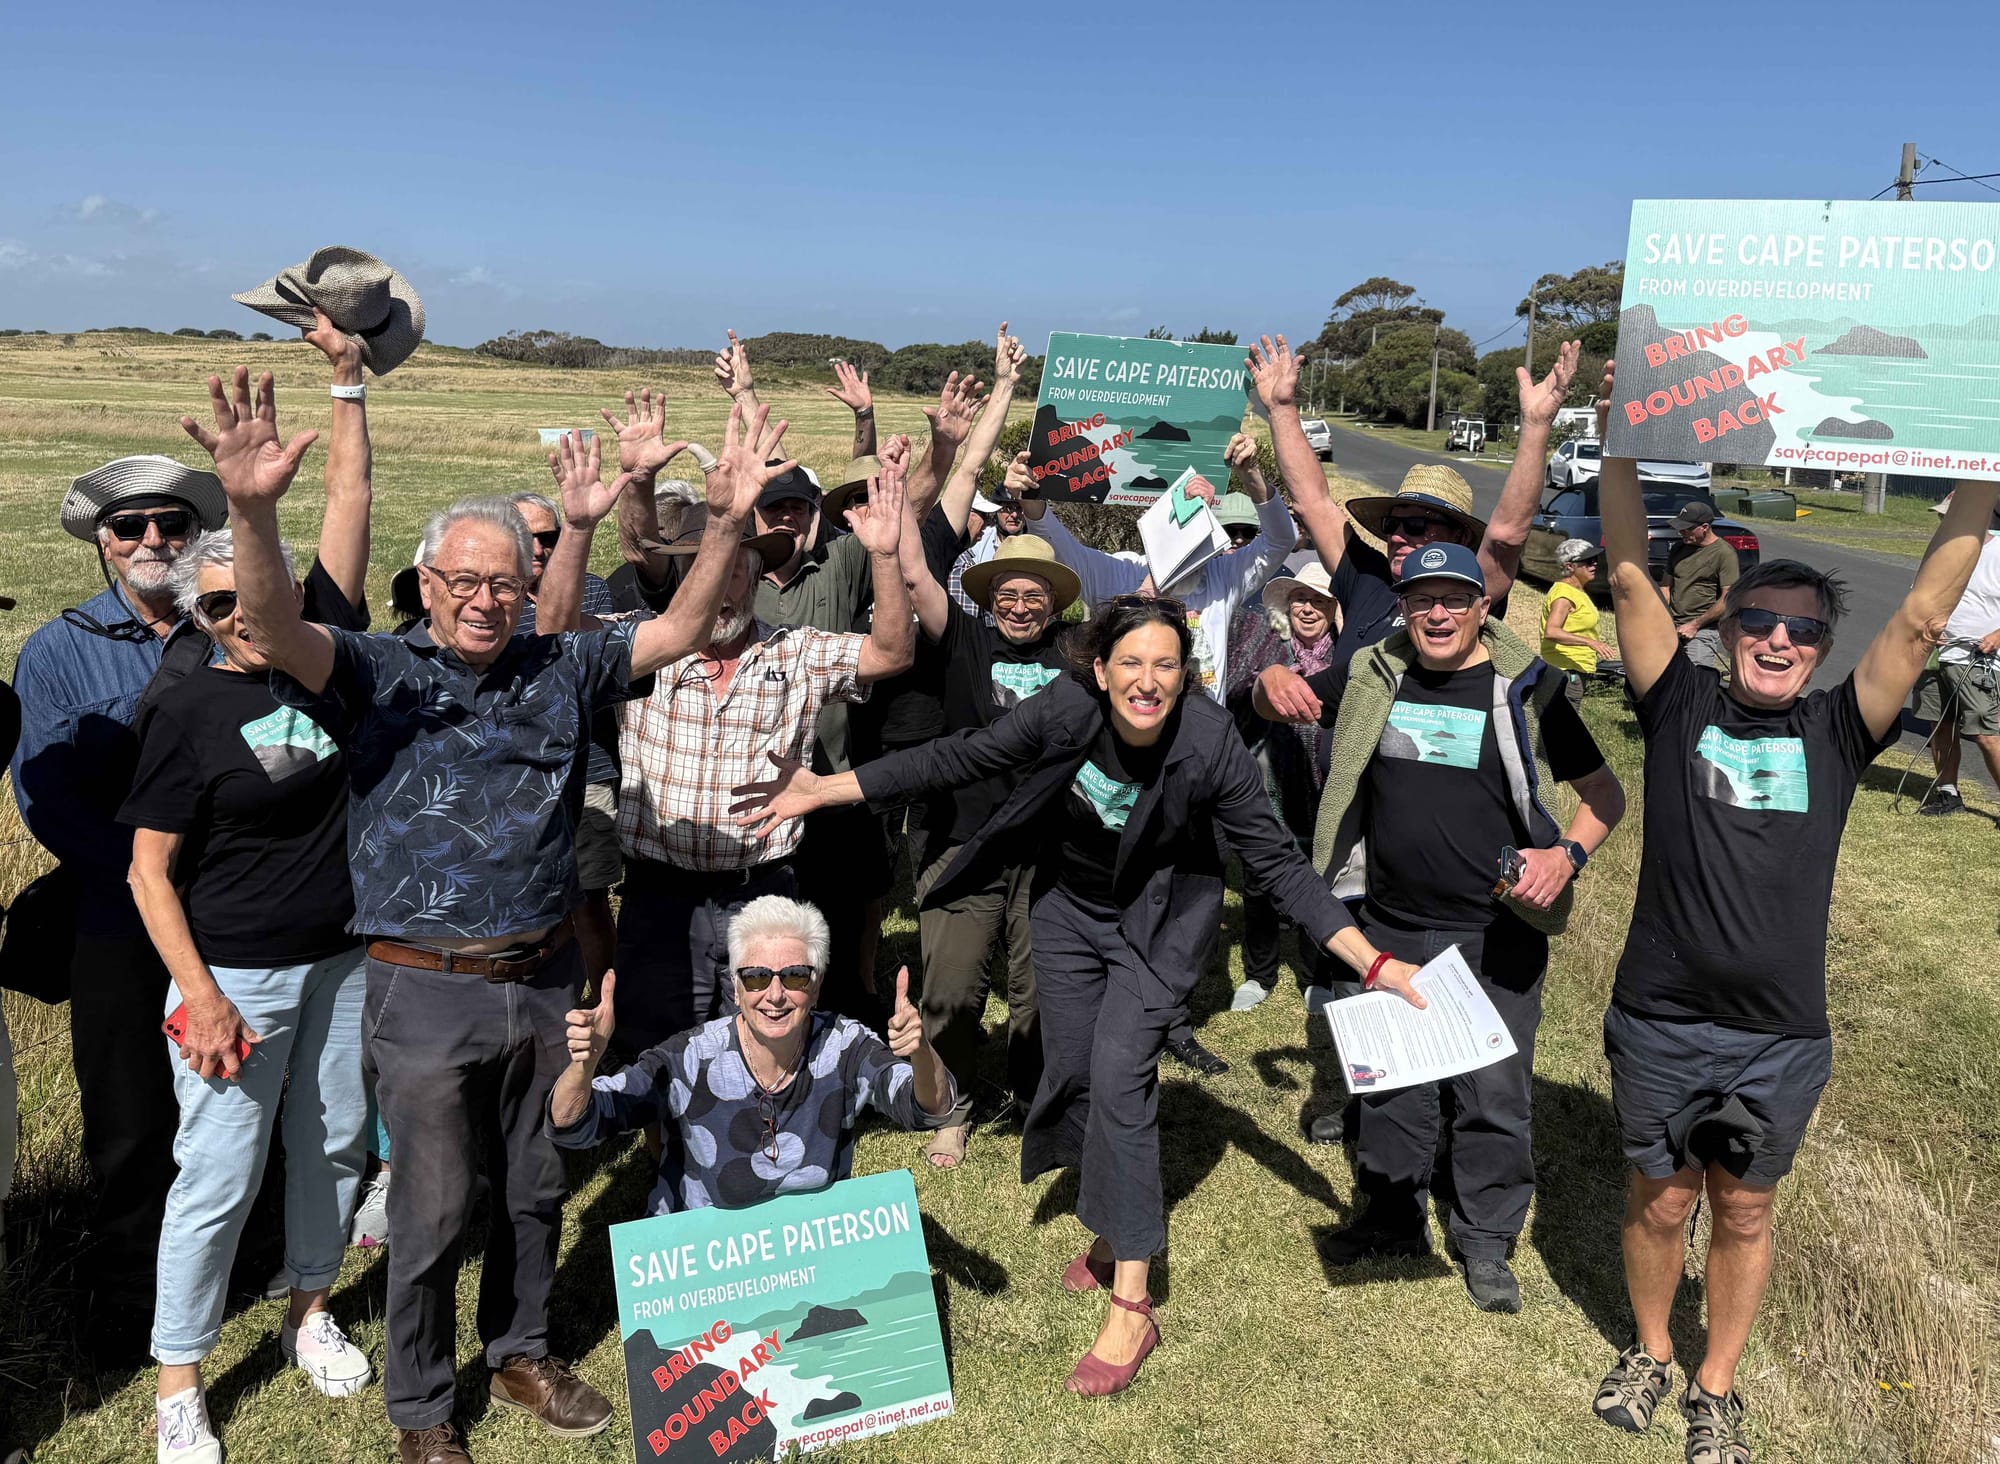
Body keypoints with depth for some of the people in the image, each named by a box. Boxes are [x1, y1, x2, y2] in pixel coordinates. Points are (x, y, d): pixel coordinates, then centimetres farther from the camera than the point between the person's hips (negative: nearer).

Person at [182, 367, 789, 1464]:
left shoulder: (559, 671, 3)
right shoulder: (377, 674, -7)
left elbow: (680, 630, 0)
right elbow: (275, 629, -25)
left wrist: (728, 521, -15)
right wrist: (254, 511, -44)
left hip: (544, 981, 4)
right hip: (426, 992, -3)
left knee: (534, 1187, 19)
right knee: (434, 1210, 9)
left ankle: (521, 1356, 42)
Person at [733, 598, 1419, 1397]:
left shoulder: (1210, 745, -29)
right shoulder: (1067, 710, -26)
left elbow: (1277, 863, -22)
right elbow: (959, 759, -18)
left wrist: (1371, 961, -28)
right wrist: (822, 790, -21)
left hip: (1160, 918, -3)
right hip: (1071, 904, 4)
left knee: (1119, 1075, -14)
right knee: (1071, 1072, 10)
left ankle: (1130, 1308, -6)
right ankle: (1113, 1233, 35)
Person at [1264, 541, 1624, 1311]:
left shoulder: (1526, 689, -6)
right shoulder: (1372, 678, 3)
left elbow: (1605, 792, 1)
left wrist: (1567, 855, -17)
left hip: (1495, 936, -3)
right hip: (1391, 925, 3)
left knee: (1494, 1090, 6)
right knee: (1387, 1082, 16)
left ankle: (1486, 1239, 27)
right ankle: (1393, 1217, 36)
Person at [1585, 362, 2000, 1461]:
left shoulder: (1836, 732, -1)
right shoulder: (1680, 706, -4)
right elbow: (1630, 578, -9)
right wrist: (1622, 441, -14)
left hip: (1781, 1039, 1)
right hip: (1659, 1021, -1)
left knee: (1743, 1213, 17)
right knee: (1660, 1203, 16)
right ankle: (1650, 1351, 41)